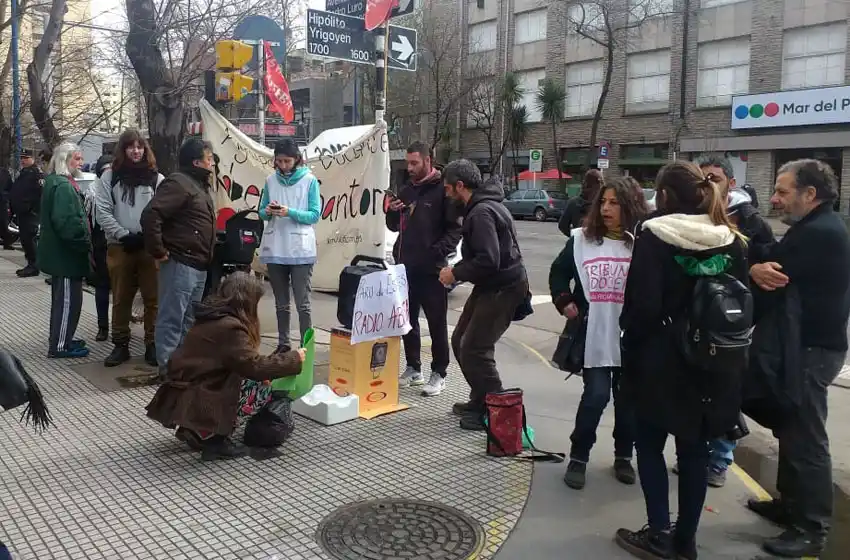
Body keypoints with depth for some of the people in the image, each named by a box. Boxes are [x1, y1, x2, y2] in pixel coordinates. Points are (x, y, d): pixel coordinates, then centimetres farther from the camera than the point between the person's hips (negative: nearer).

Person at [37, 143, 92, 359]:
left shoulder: (56, 182, 15)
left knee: (61, 297, 19)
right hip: (66, 252, -11)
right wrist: (84, 243, -18)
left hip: (60, 250, 11)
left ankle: (60, 337, 30)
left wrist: (82, 241, 18)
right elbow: (66, 221, -27)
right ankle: (59, 346, 2)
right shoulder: (63, 185, -19)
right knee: (69, 299, -4)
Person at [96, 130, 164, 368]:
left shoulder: (156, 178, 4)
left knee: (153, 298, 2)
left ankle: (153, 345, 11)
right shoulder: (110, 176, 5)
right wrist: (125, 236, -10)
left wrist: (148, 236, -13)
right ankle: (120, 345, 18)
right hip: (119, 246, 1)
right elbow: (103, 213, -1)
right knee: (121, 299, 8)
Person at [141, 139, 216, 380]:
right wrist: (158, 252, -19)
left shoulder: (200, 185, 18)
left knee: (188, 319, 17)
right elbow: (150, 215, -24)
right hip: (179, 263, -10)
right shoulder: (178, 183, -13)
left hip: (198, 265, 10)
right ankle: (167, 368, 2)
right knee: (172, 319, -4)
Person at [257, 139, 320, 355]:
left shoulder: (309, 180, -2)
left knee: (302, 303, -3)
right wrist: (267, 211, -11)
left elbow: (315, 215, -5)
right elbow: (261, 213, 12)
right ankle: (283, 344, 23)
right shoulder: (270, 180, 8)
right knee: (280, 303, 13)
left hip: (301, 250, -4)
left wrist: (290, 212, -19)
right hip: (274, 249, 4)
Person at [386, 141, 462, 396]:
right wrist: (392, 212, -1)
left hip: (431, 268, -7)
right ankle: (413, 368, 25)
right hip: (406, 266, 7)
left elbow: (455, 228, -11)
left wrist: (439, 252, -22)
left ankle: (438, 374, 10)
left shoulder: (442, 190, -7)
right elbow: (394, 226, 19)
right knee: (407, 320, 13)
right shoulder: (406, 190, 13)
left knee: (436, 322, 2)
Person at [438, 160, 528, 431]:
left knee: (475, 350, -9)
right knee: (460, 342, 15)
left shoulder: (482, 212, -21)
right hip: (490, 286, 11)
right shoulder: (482, 206, 13)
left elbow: (488, 261, -29)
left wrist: (456, 273, -16)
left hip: (503, 288, -11)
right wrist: (458, 269, 10)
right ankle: (479, 402, 28)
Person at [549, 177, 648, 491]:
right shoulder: (581, 239, 1)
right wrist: (564, 302, 3)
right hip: (593, 336, 0)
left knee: (627, 398, 12)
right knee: (596, 396, -3)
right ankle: (578, 458, 15)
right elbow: (558, 272, 14)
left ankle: (623, 457, 31)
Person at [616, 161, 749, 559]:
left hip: (661, 360, -5)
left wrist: (632, 348, -3)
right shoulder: (732, 241, 5)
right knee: (694, 448, 14)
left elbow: (642, 306, -16)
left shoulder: (653, 237, -12)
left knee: (649, 443, 11)